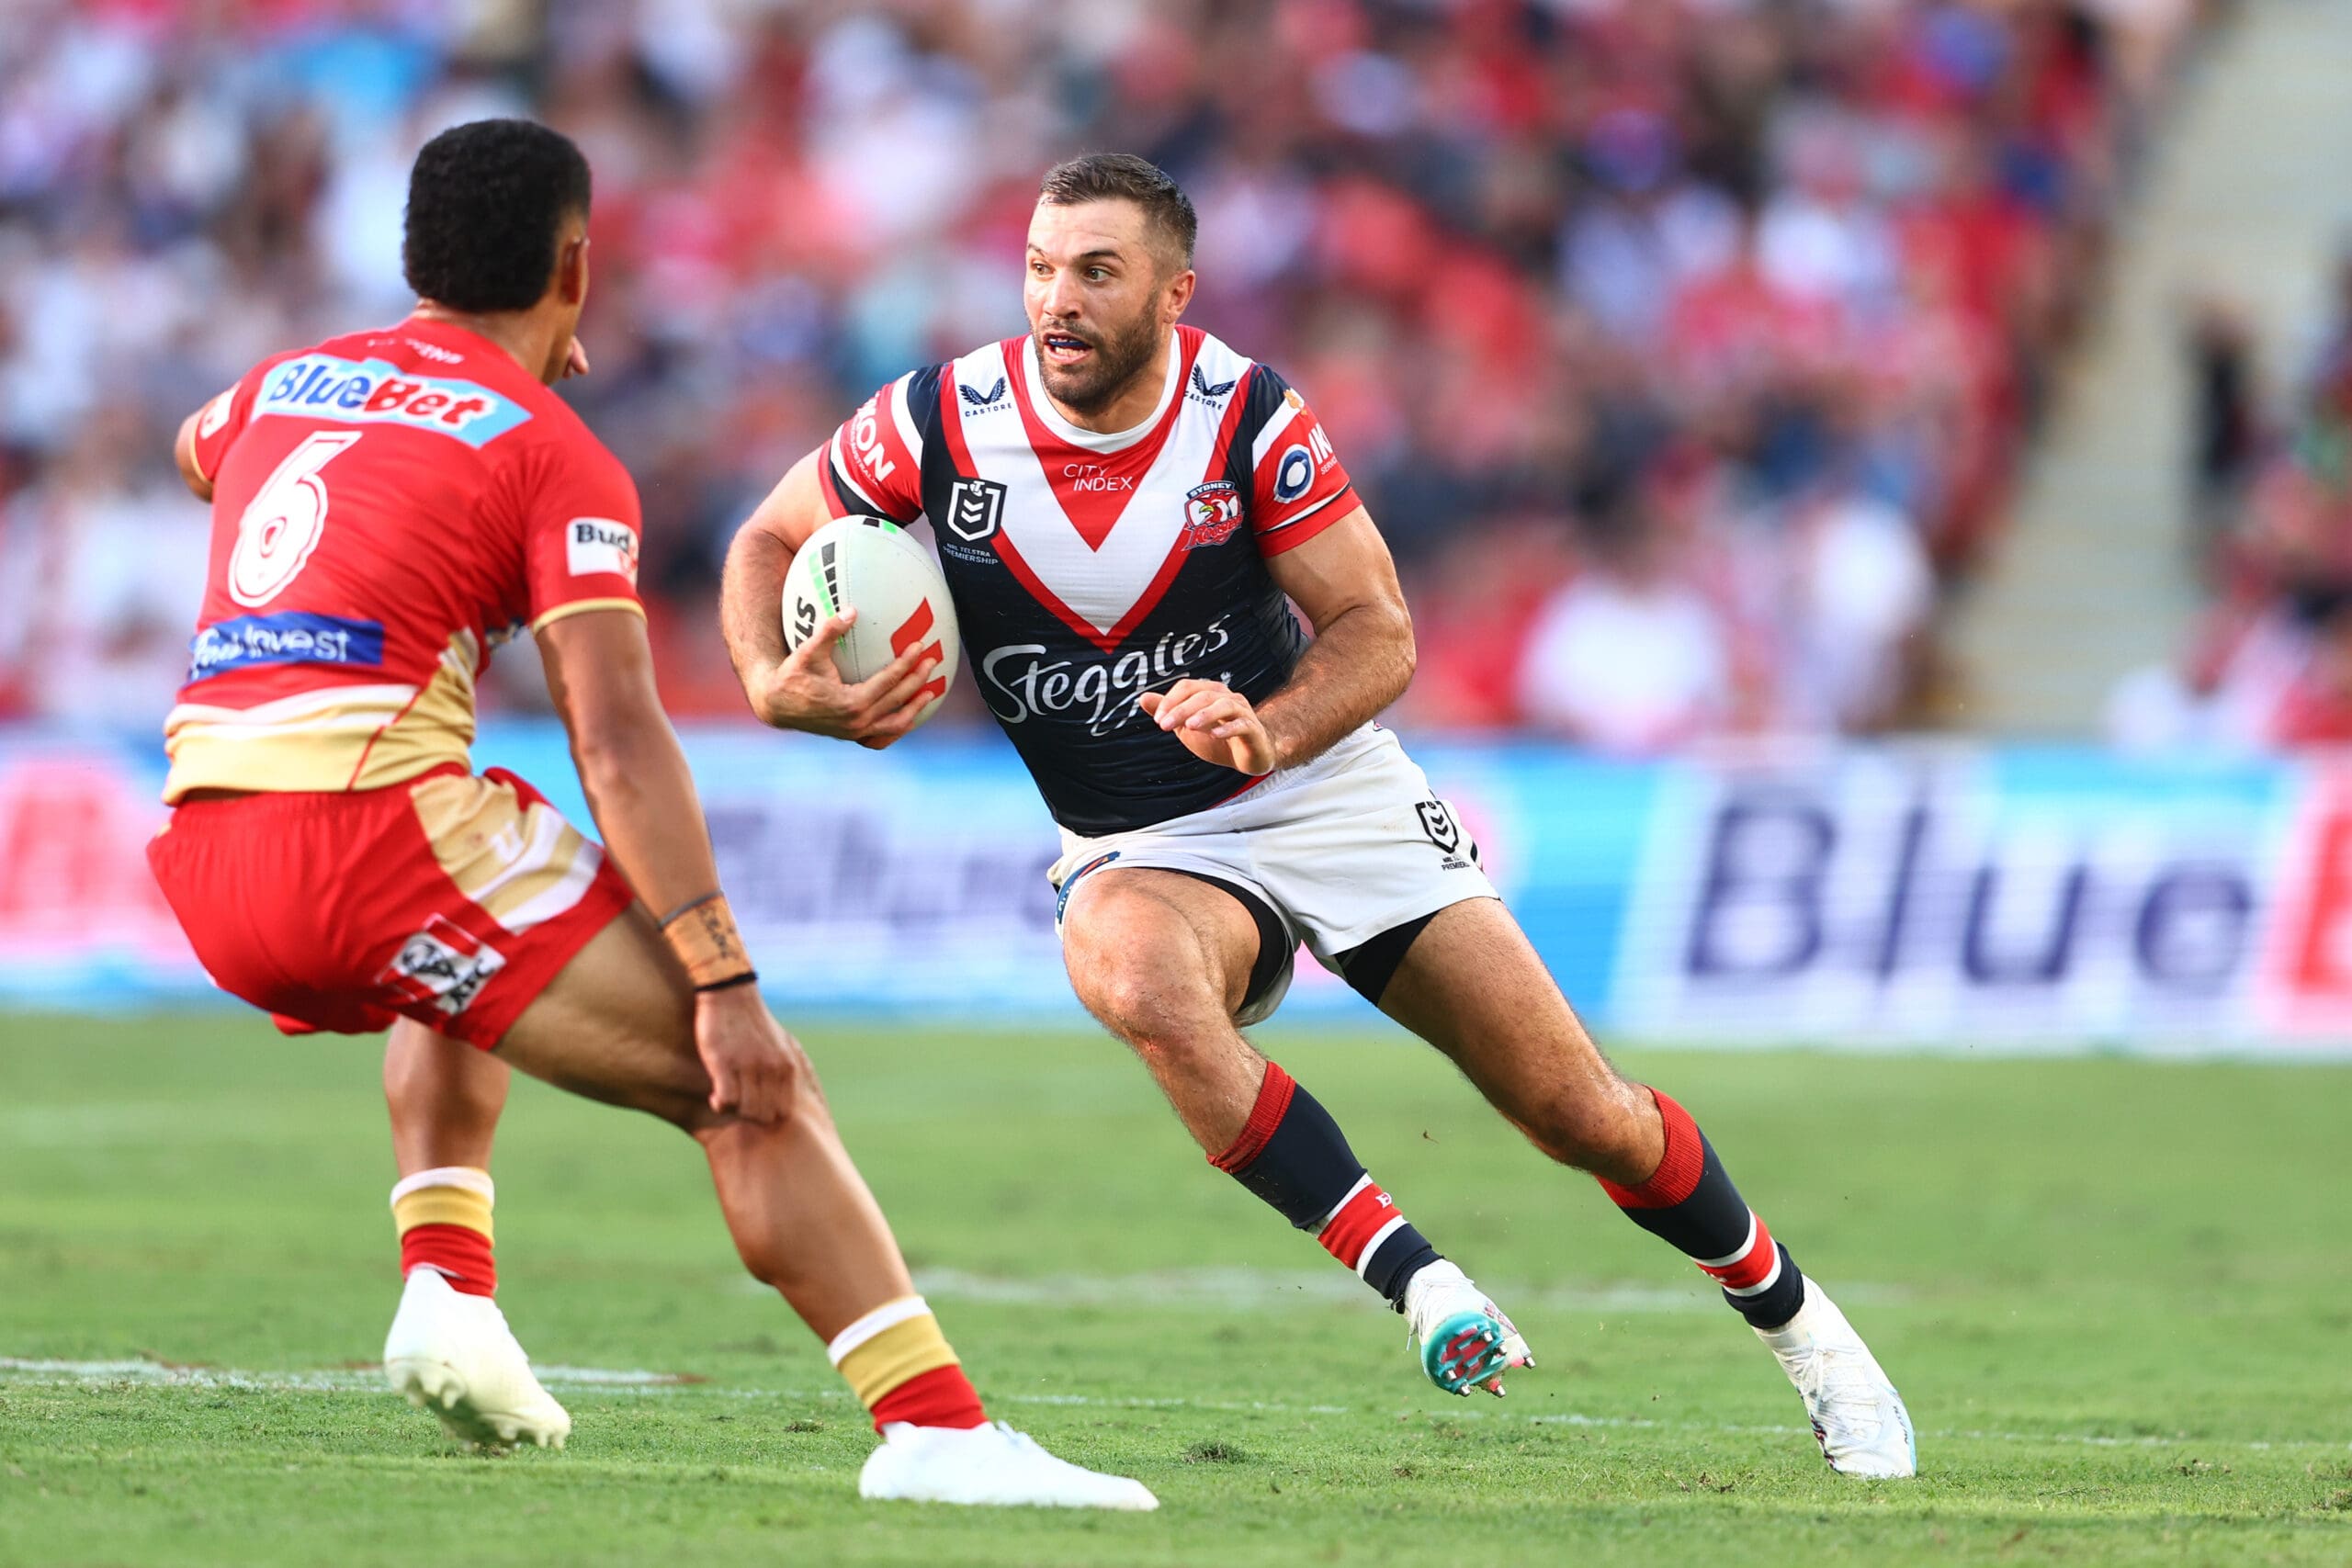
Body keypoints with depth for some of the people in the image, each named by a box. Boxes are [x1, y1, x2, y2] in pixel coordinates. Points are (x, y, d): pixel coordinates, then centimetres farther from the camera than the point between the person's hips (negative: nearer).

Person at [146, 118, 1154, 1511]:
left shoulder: (285, 382, 20)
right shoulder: (556, 455, 2)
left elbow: (197, 450, 48)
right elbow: (618, 742, -9)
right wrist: (725, 987, -13)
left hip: (203, 860, 7)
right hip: (372, 817, -7)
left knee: (467, 974, 40)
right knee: (755, 1090, -5)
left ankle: (448, 1296, 23)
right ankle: (936, 1430, -19)